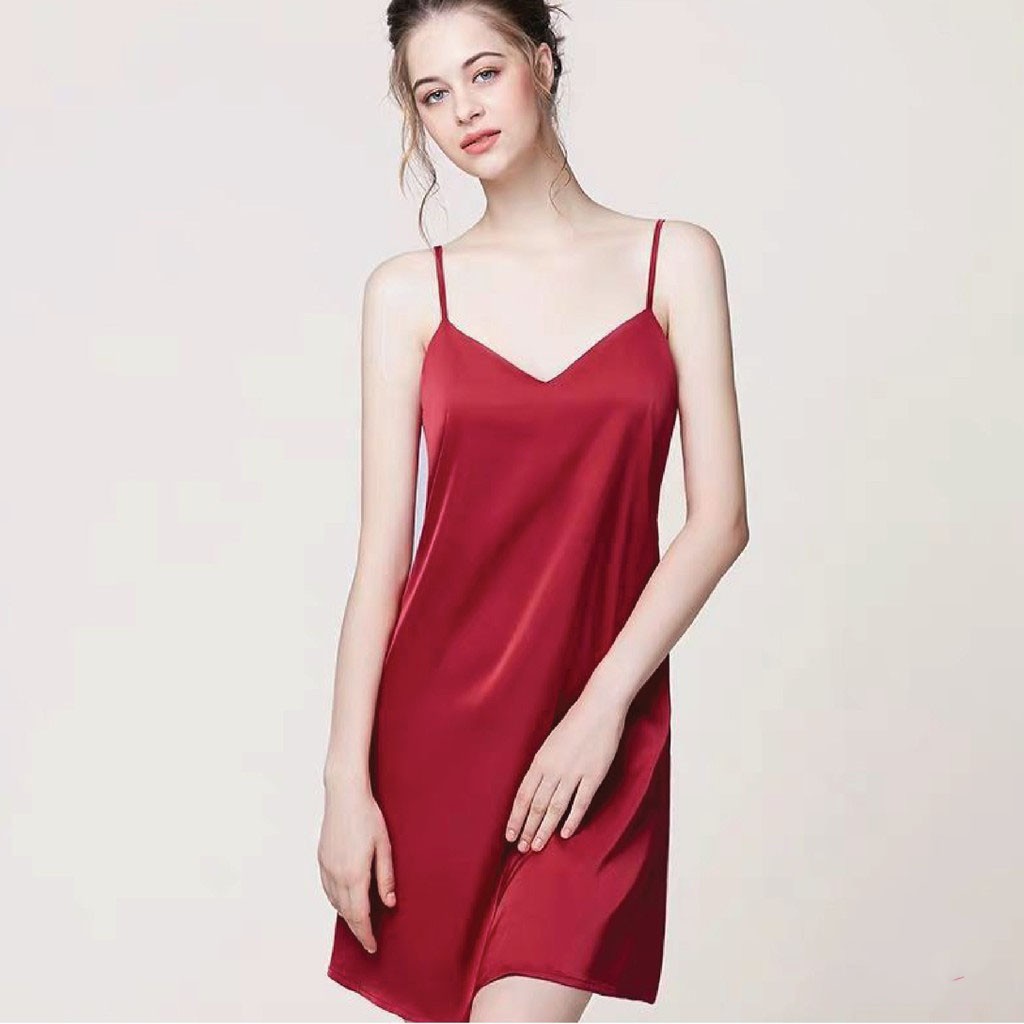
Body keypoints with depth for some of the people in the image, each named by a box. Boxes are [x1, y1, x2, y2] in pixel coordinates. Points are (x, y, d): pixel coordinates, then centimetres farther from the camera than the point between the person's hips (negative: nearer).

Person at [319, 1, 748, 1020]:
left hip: (602, 715, -1)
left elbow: (719, 517, -3)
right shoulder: (408, 290, 4)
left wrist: (603, 705, -12)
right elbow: (381, 552, 0)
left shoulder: (675, 259, 3)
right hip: (437, 708, 2)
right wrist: (346, 781, -6)